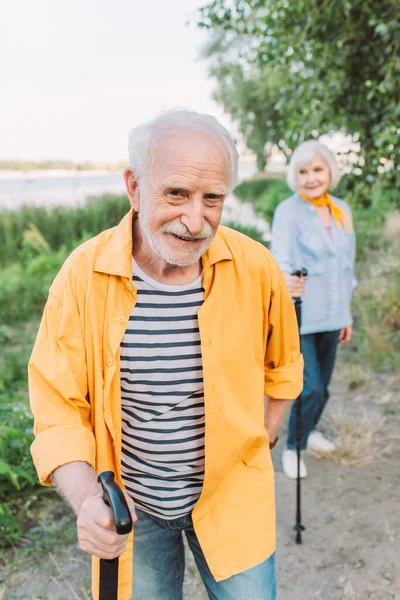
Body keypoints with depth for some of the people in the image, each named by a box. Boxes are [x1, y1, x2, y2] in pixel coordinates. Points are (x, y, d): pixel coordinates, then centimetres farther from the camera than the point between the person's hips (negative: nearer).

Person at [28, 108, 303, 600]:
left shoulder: (255, 268, -13)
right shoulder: (84, 275, -17)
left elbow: (282, 367, 7)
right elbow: (59, 407, -11)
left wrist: (259, 441, 5)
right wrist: (86, 499, -24)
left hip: (231, 499, 1)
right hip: (129, 508, 0)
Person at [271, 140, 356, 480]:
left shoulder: (342, 210, 6)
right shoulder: (288, 211, -11)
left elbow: (347, 265, 13)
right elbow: (280, 257, -23)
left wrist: (347, 313, 16)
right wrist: (286, 283, -45)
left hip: (330, 315, 6)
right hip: (299, 317, -6)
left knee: (323, 385, 18)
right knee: (311, 388, -7)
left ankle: (309, 431, 45)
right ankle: (293, 448, 18)